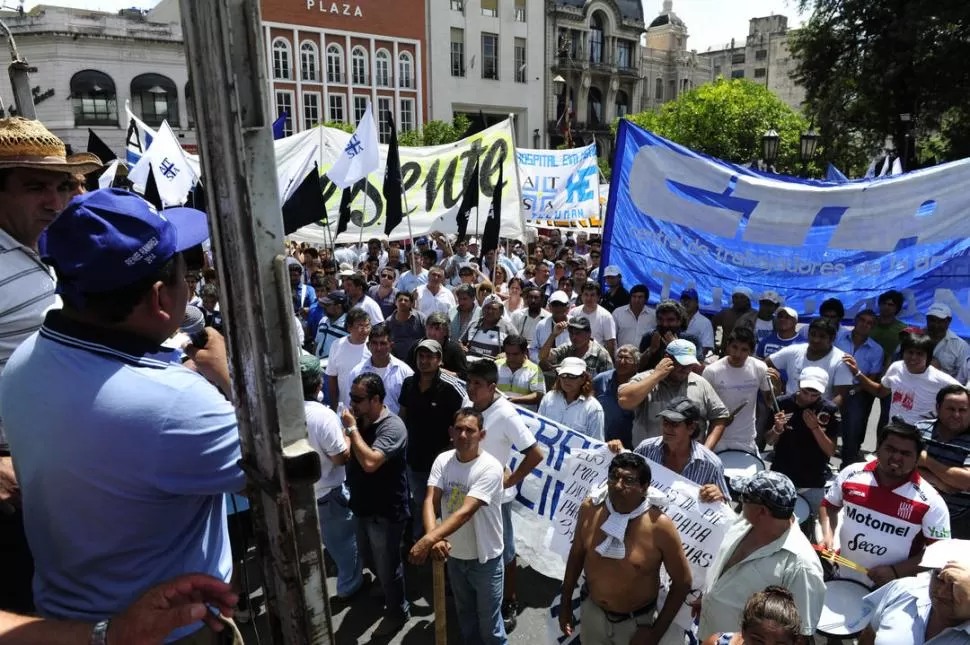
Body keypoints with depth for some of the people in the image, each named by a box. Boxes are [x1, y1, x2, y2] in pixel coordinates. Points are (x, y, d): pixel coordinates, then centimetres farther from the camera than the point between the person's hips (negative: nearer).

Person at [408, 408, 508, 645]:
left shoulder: (490, 468, -25)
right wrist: (432, 537, -38)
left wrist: (427, 540, -43)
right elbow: (430, 501, -18)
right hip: (455, 555, 5)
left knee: (488, 620, 12)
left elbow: (465, 512, -33)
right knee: (464, 613, 26)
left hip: (484, 559, -5)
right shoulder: (442, 460, -8)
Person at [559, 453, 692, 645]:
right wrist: (565, 602, 8)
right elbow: (576, 554, 1)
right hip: (593, 612, 3)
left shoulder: (660, 526, -26)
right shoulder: (590, 509, -16)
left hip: (637, 621, -3)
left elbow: (682, 582, -14)